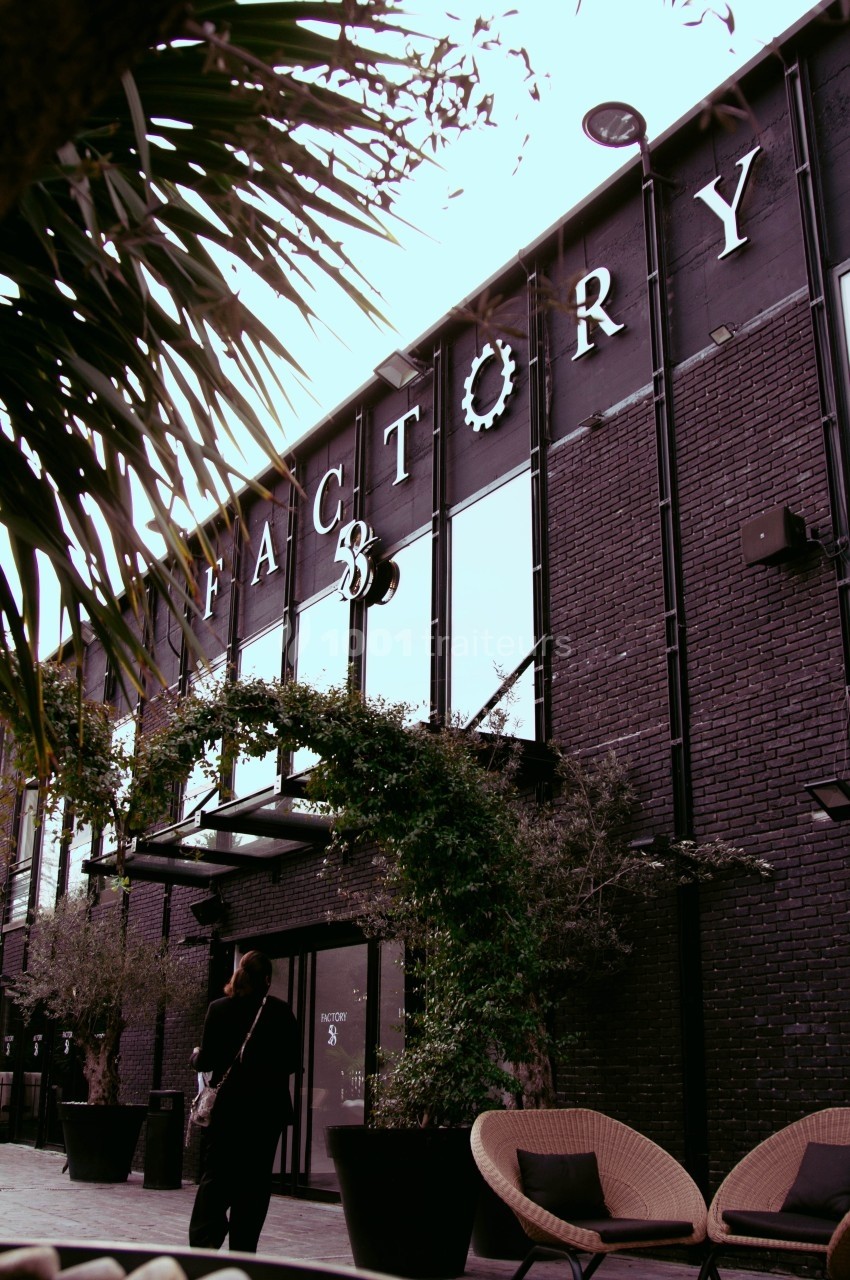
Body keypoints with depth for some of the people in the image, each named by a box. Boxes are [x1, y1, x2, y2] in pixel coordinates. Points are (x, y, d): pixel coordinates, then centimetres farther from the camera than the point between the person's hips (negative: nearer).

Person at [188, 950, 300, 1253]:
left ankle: (204, 1241, -9)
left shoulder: (219, 1009, -6)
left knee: (215, 1177, 7)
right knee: (254, 1180, 8)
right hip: (268, 1108, 1)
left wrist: (196, 1056, 17)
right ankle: (243, 1251, 9)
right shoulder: (282, 1011, -3)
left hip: (227, 1106, 0)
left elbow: (207, 1060, -5)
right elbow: (292, 1061, 2)